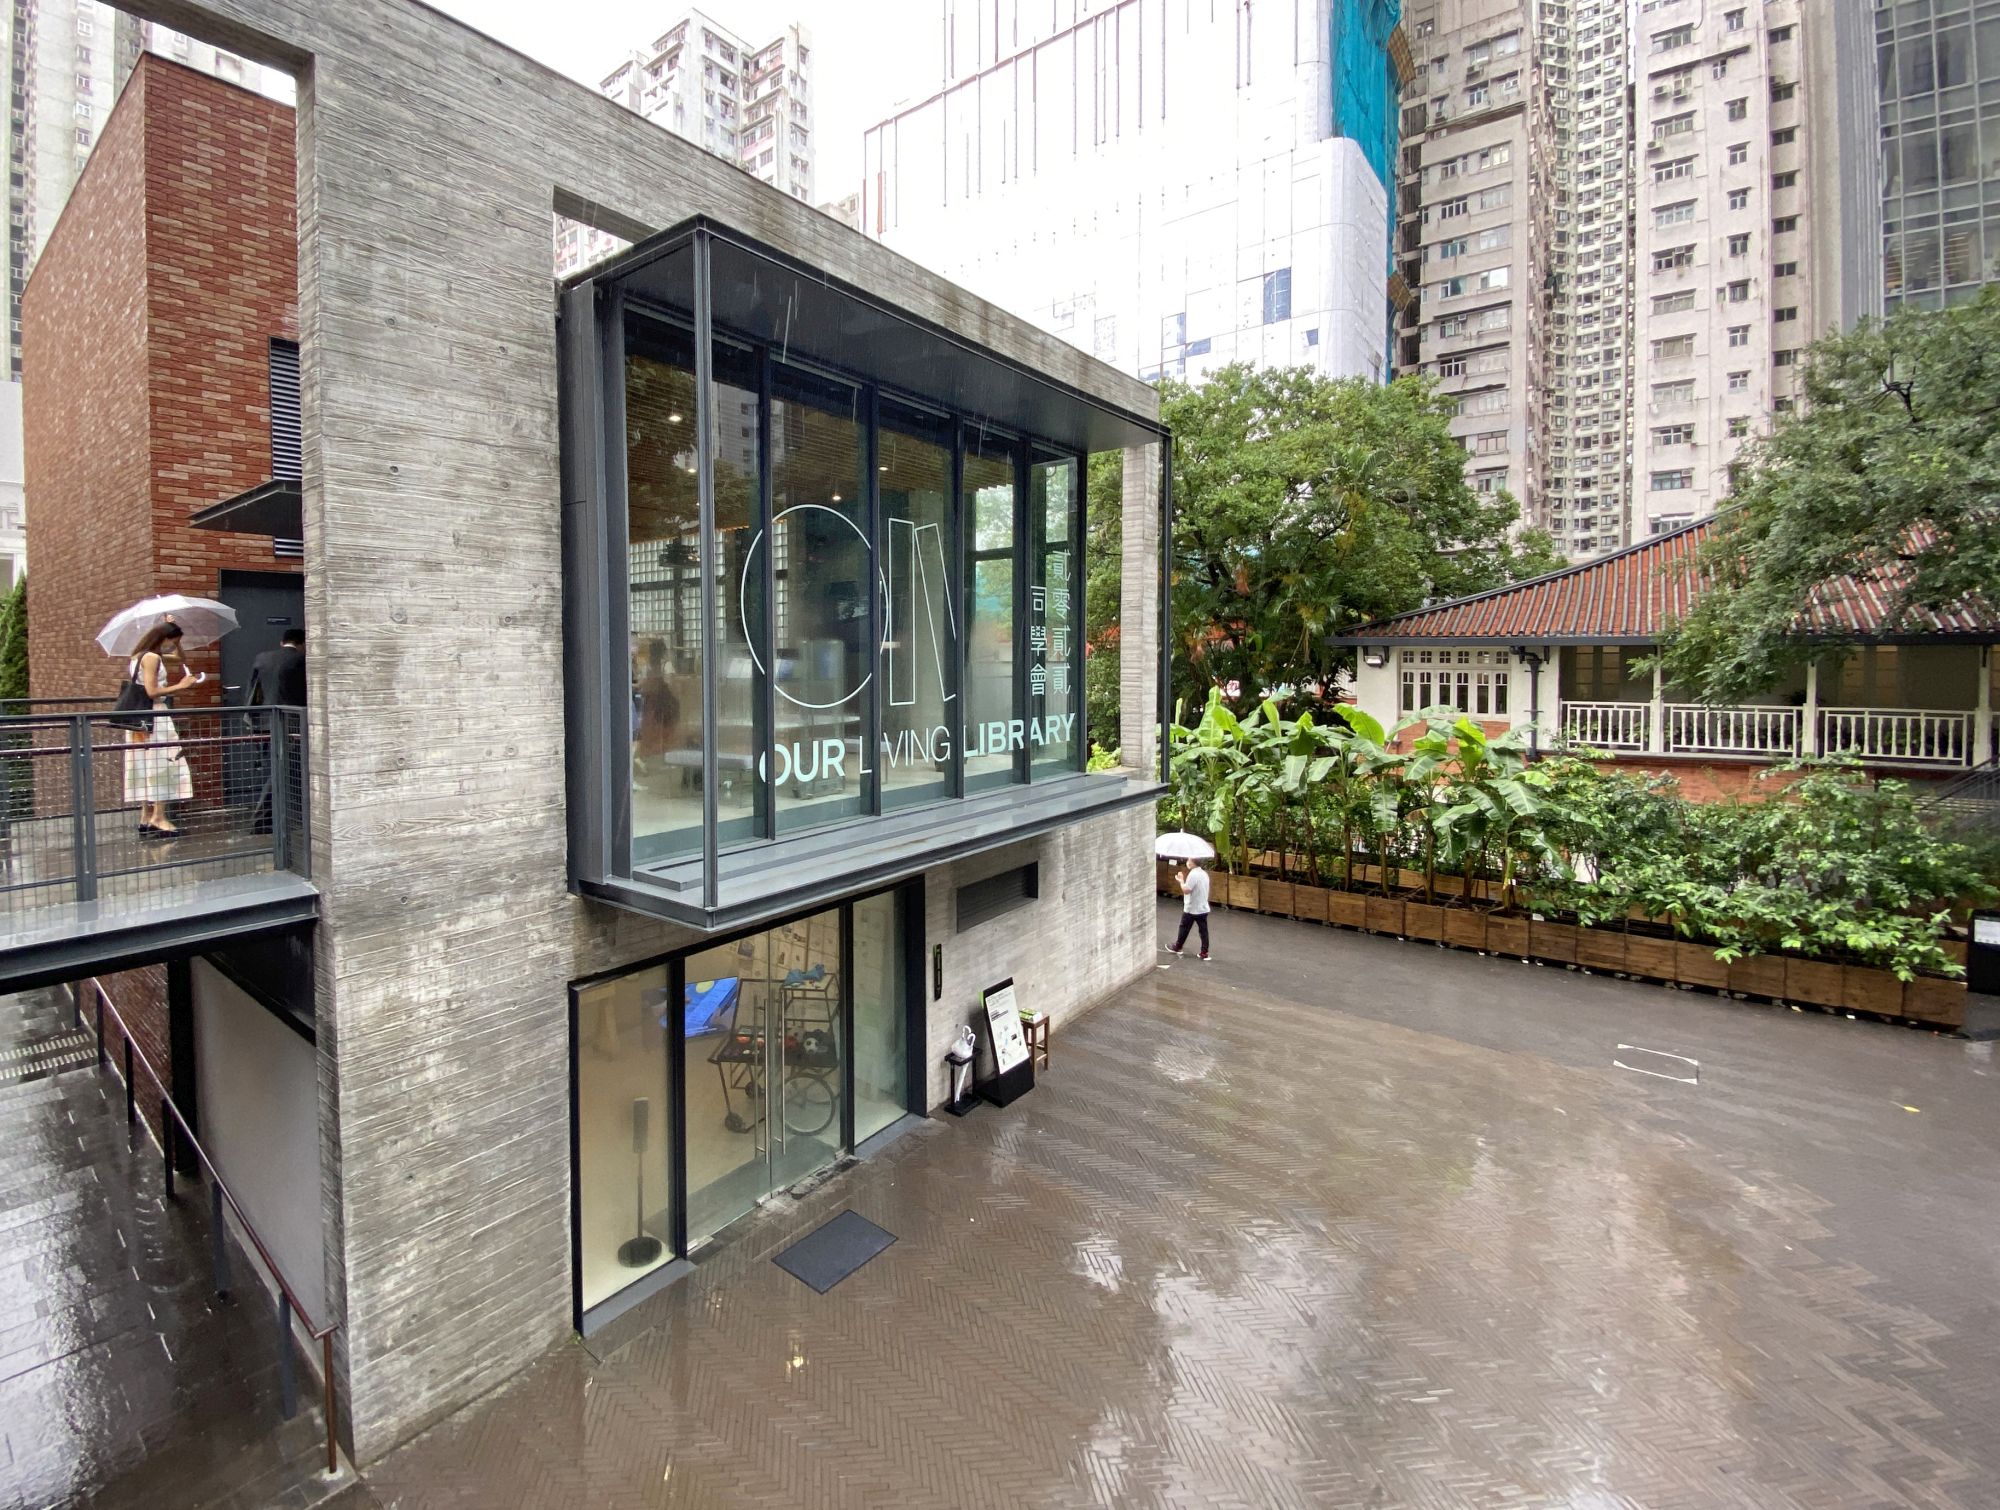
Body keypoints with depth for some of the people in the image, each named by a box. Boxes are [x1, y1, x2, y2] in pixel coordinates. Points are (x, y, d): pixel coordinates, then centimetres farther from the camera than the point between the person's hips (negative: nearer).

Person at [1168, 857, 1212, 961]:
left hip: (1191, 909, -7)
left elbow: (1186, 890, -23)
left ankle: (1177, 948, 24)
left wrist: (1181, 881, -8)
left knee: (1184, 929, 10)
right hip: (1203, 908, 7)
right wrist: (1184, 881, 13)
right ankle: (1204, 953, 6)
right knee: (1204, 931, 6)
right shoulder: (1204, 873, 8)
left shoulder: (1193, 874, -20)